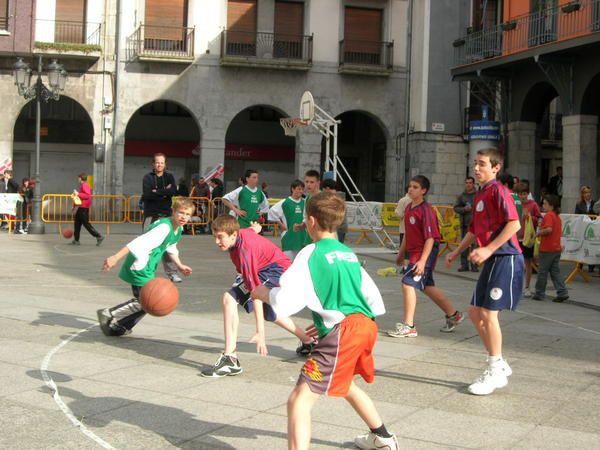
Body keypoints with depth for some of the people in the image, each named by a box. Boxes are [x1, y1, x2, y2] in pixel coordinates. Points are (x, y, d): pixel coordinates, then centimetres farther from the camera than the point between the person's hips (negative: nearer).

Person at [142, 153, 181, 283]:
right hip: (151, 215, -1)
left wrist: (156, 192, -10)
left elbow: (174, 191, -9)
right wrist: (164, 193, -9)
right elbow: (147, 194, -13)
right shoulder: (148, 177, 4)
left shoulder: (169, 177, 10)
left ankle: (172, 273, -3)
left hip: (166, 214, 1)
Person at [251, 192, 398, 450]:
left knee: (299, 400, -12)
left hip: (340, 333, -9)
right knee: (344, 385, 36)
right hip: (366, 326, 9)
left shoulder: (311, 254, -5)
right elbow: (375, 300, 20)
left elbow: (285, 303, -15)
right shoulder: (349, 254, 17)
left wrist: (263, 293, 7)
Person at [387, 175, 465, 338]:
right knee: (427, 286, 18)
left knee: (408, 283, -15)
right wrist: (401, 253, 22)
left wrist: (422, 260, -26)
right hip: (413, 252, 9)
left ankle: (408, 326, -7)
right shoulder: (409, 208, 7)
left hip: (425, 253, -9)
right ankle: (453, 315, 36)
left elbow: (431, 237, -21)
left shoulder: (426, 210, -18)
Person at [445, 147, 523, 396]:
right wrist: (457, 251, 22)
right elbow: (475, 230, 27)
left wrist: (488, 249, -25)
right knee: (475, 312, 10)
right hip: (492, 260, 10)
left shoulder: (498, 191, -11)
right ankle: (500, 365, 21)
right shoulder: (479, 194, 17)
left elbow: (514, 224, -22)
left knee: (488, 313, -9)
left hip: (505, 257, -10)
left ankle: (495, 372, 4)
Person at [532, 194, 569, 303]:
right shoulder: (557, 216, 14)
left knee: (542, 272, 3)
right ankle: (562, 292, 0)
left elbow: (549, 229, -29)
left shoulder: (548, 215, -14)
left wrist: (539, 232, -12)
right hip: (557, 248, 8)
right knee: (555, 272, 9)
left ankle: (539, 294, 12)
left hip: (546, 249, -8)